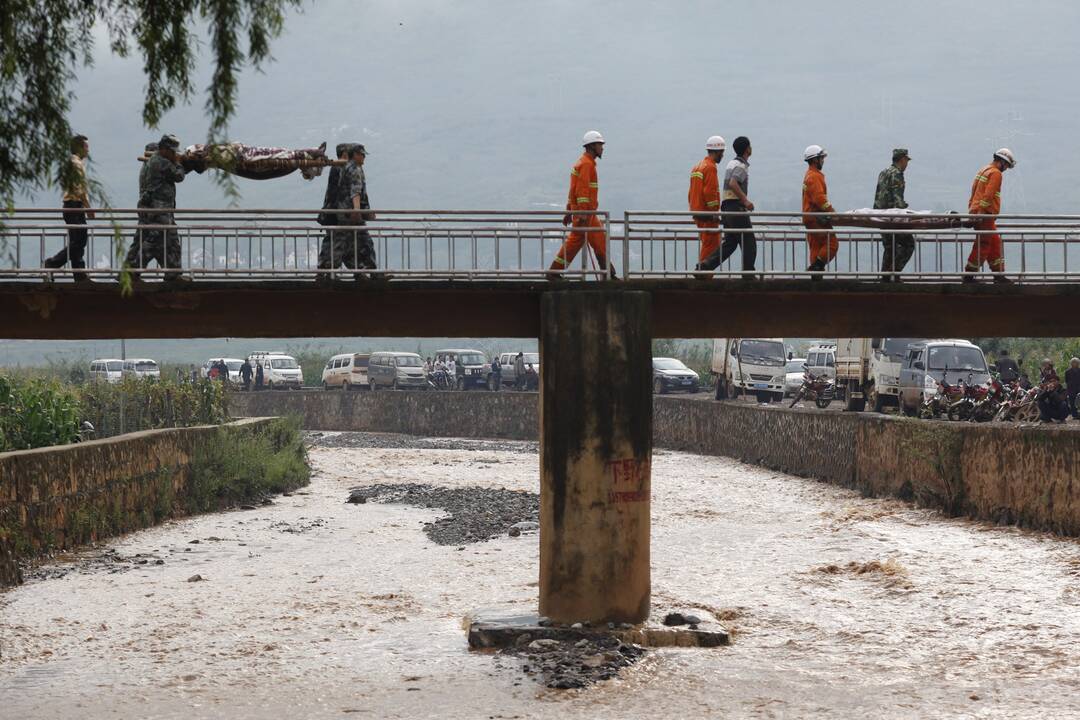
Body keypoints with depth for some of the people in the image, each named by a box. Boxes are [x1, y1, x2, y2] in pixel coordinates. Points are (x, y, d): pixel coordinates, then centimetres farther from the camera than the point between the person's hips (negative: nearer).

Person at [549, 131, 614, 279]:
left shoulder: (586, 163, 18)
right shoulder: (586, 164, -15)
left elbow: (574, 189, 20)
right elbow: (582, 190, -23)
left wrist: (569, 212, 21)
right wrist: (583, 215, -27)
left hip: (588, 212, 10)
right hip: (584, 211, -10)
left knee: (600, 240, 10)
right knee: (575, 240, -6)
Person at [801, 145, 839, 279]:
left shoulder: (810, 175, 19)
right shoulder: (814, 176, -14)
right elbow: (819, 198, -23)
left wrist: (830, 211, 17)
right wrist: (832, 211, -18)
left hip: (810, 217, 11)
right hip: (817, 218, -11)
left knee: (817, 247, 10)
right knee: (832, 243, -10)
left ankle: (816, 276, 9)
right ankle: (815, 268, -13)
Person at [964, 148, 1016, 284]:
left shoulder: (983, 170, 19)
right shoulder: (996, 173, -11)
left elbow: (974, 190, 21)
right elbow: (988, 195, -19)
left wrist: (971, 209, 20)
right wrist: (980, 212, -24)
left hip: (977, 212, 10)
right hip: (985, 214, -10)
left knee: (995, 243, 13)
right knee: (982, 246, -5)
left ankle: (998, 274, 15)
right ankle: (969, 275, -2)